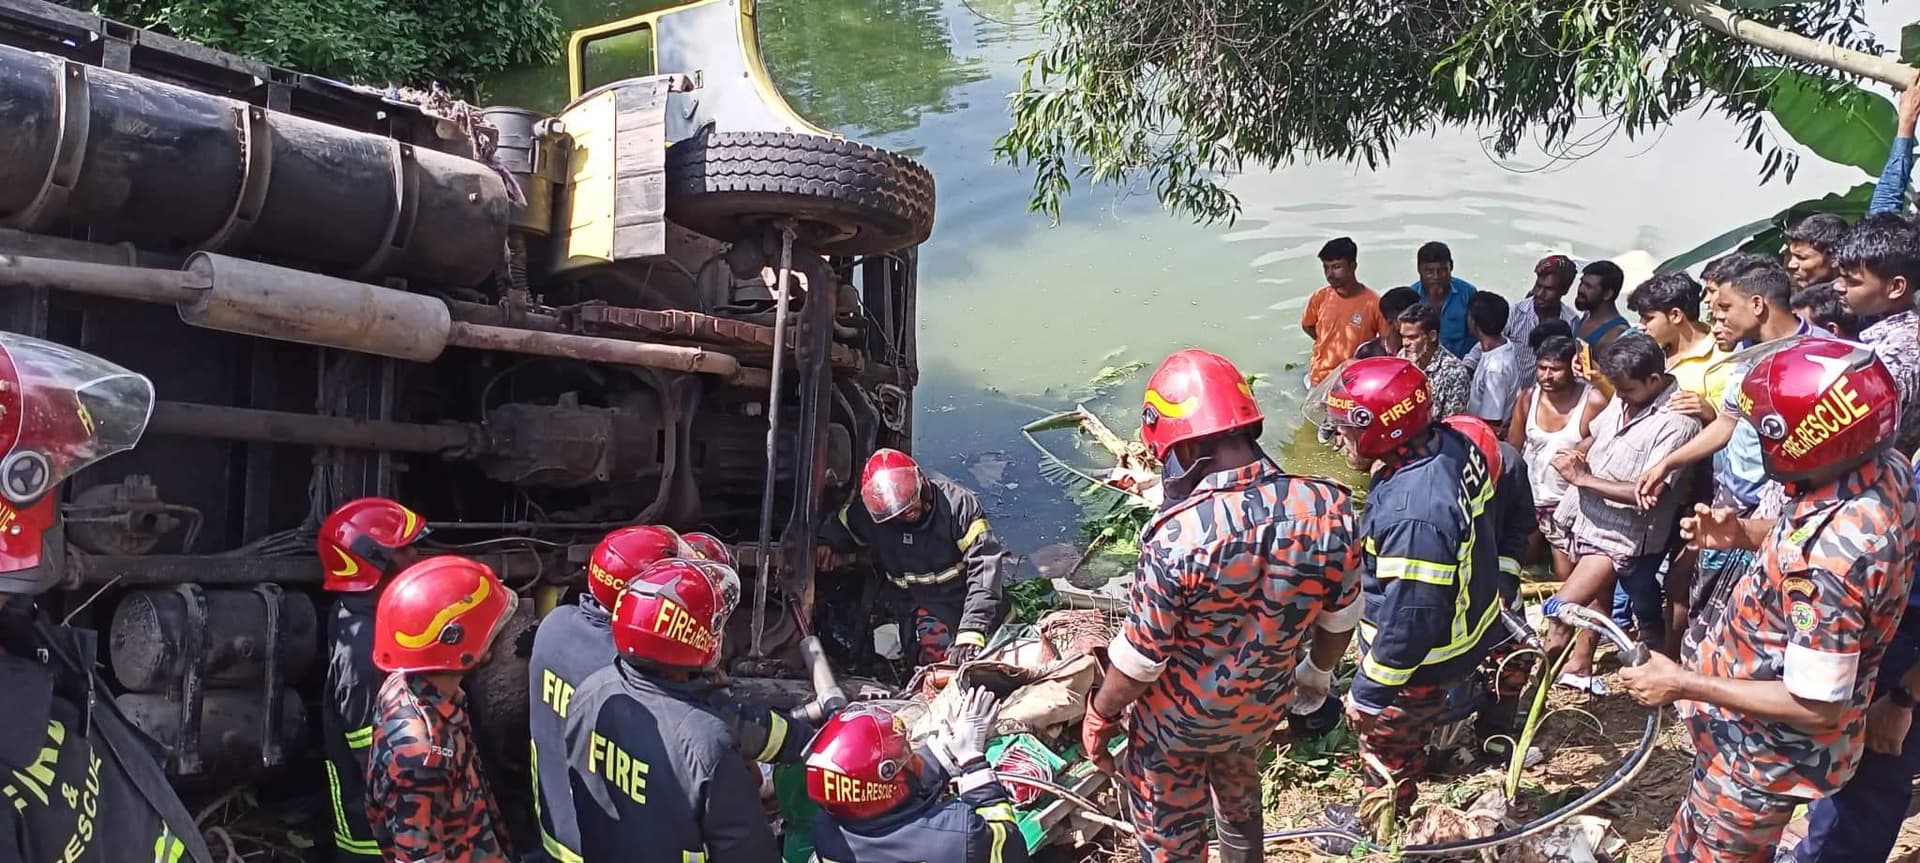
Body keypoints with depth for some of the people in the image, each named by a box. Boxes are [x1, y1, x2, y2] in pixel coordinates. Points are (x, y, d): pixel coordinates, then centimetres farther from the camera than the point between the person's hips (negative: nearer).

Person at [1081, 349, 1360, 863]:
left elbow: (1140, 658, -23)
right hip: (1265, 704, 5)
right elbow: (1341, 617, -3)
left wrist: (1099, 716, -4)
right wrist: (1318, 672, 18)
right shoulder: (1329, 507, -20)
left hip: (1179, 717, -5)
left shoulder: (1179, 536, -35)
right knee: (1239, 790, 34)